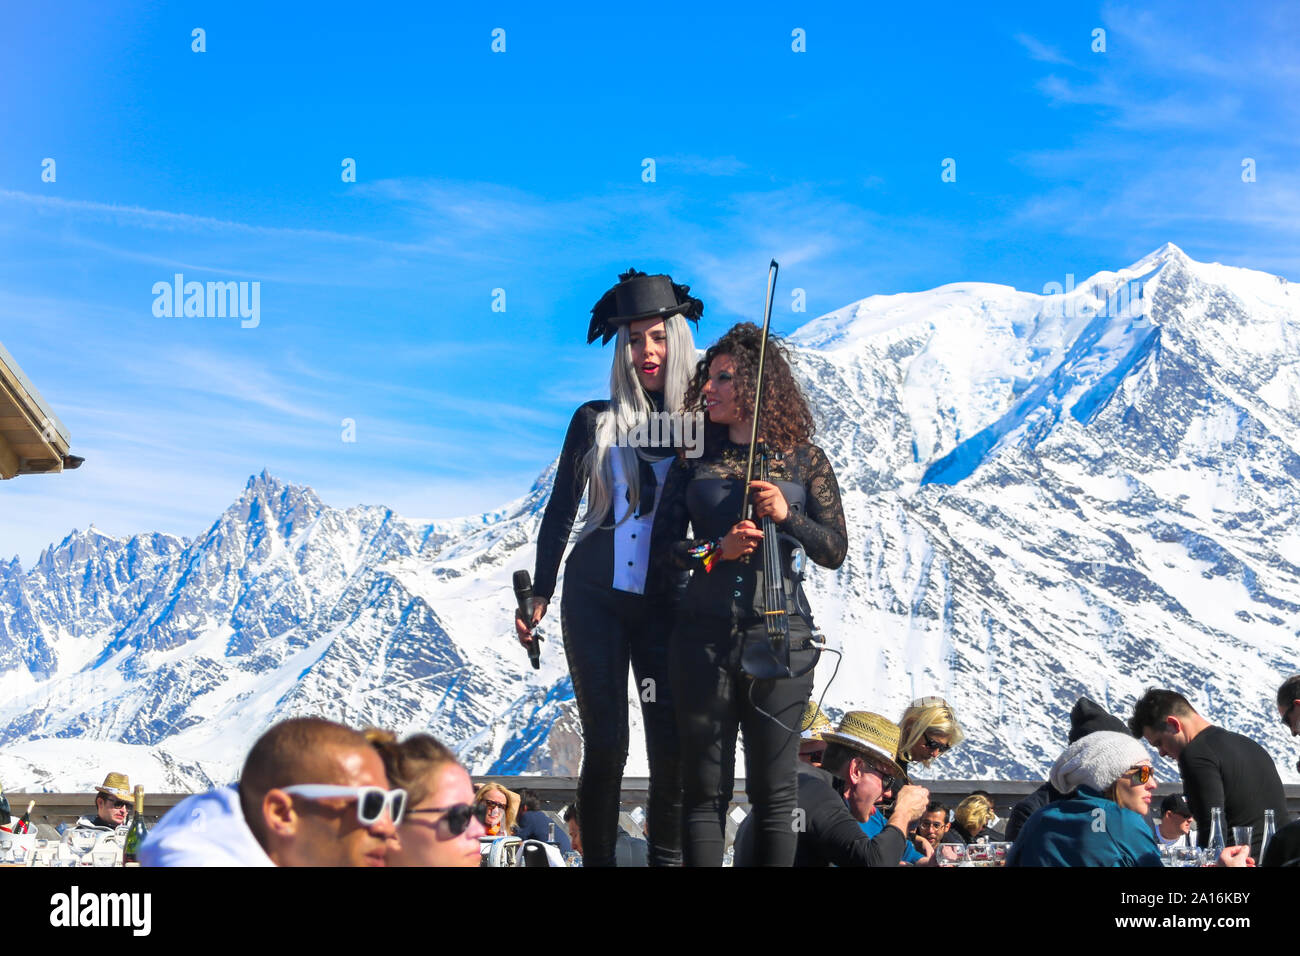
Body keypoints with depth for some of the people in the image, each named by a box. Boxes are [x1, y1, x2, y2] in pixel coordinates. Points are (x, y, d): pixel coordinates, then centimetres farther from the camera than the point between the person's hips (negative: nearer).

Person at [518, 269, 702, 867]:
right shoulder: (596, 421, 6)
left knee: (671, 743, -5)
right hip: (595, 594, 0)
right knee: (605, 742, -2)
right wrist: (539, 594, 6)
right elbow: (560, 511, 10)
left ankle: (667, 859, 7)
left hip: (665, 601, 0)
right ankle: (597, 858, 6)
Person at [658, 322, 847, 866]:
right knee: (704, 789, 3)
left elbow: (835, 552, 5)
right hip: (705, 632, 1)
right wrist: (717, 550, -13)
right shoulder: (695, 458, 9)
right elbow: (665, 545, 3)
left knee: (774, 792, 1)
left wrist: (789, 516, -11)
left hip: (779, 633, -1)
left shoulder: (804, 460, 6)